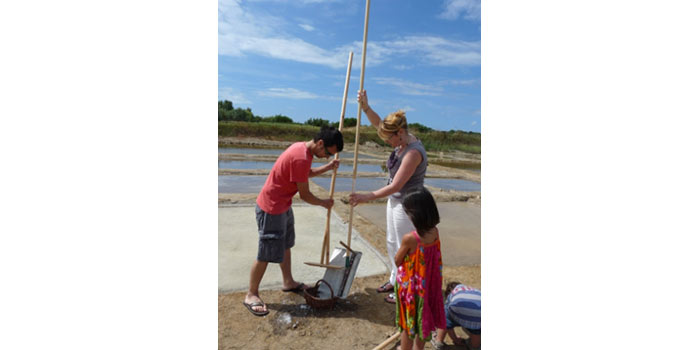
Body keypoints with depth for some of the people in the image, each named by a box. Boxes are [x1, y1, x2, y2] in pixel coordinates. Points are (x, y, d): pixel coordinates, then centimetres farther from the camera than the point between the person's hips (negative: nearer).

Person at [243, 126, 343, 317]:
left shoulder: (302, 147, 1)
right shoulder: (301, 158, -29)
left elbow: (307, 173, 21)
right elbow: (305, 195, -20)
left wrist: (327, 168, 7)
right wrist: (324, 203, -2)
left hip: (283, 206, 10)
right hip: (271, 208, -10)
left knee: (286, 245, 22)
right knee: (267, 254, 1)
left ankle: (288, 282, 40)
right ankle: (251, 295, 18)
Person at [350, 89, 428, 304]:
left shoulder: (413, 152, -26)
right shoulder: (402, 142, 1)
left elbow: (395, 186, -28)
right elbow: (378, 124, 13)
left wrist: (368, 197, -23)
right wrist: (365, 107, -2)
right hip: (395, 201, 10)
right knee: (392, 244, 21)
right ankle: (395, 280, 41)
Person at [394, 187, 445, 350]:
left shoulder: (409, 238, -31)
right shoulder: (435, 232, -12)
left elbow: (397, 261, -14)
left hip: (410, 286, -6)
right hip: (428, 284, 6)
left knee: (409, 321, 15)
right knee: (424, 318, 25)